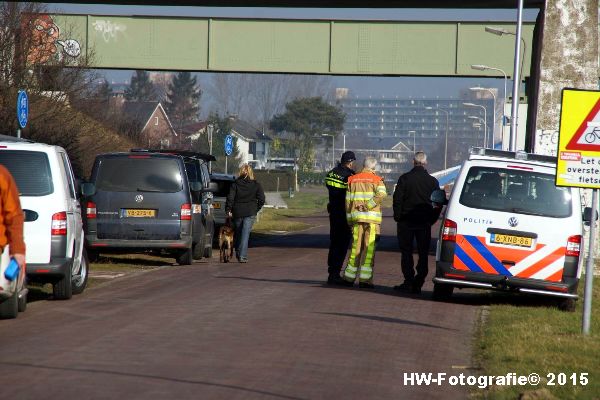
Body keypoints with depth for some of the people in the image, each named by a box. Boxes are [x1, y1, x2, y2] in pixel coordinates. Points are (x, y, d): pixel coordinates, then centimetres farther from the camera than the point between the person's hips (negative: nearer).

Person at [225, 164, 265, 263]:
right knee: (245, 234, -3)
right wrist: (256, 209, 11)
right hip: (250, 213, -1)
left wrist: (228, 210, 0)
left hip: (237, 212, 1)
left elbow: (230, 198, -7)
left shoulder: (235, 184, -1)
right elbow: (261, 199, -2)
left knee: (237, 233, 16)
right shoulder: (256, 185, 1)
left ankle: (238, 254, 25)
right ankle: (242, 256, -11)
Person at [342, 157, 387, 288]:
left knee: (356, 246, 13)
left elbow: (348, 200, 10)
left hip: (356, 216, 4)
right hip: (372, 218, -4)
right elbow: (381, 194, -19)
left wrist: (349, 219, 14)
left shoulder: (353, 179, 12)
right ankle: (365, 278, -6)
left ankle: (349, 276, 16)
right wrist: (367, 206, -15)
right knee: (369, 247, -2)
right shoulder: (376, 180, 1)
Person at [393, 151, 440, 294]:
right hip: (424, 223, 2)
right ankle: (418, 284, 0)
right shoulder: (432, 181, 1)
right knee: (423, 254, 7)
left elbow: (397, 199, -7)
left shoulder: (405, 178, -5)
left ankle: (408, 282, 0)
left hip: (406, 221, -1)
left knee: (406, 252, 6)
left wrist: (398, 217, 2)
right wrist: (432, 218, 11)